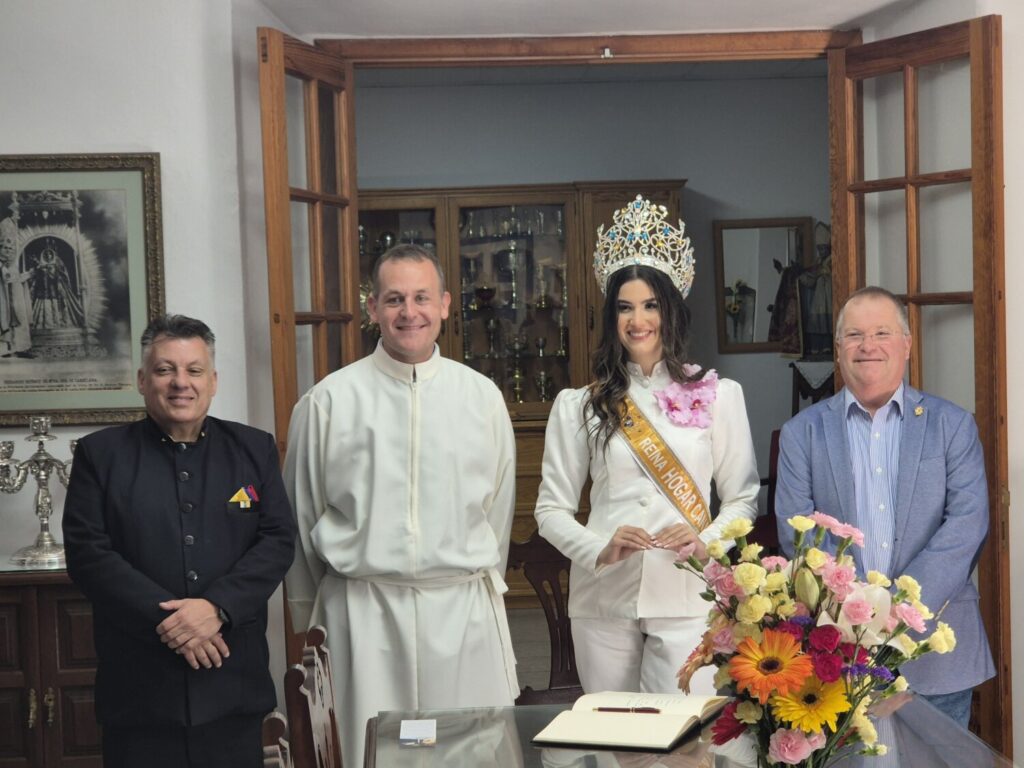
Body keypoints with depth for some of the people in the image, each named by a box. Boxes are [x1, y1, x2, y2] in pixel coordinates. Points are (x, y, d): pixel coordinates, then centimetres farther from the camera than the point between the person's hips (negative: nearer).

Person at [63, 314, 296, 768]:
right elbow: (88, 553, -4)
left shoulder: (254, 450, 9)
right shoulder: (100, 454, 4)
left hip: (233, 680, 2)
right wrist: (165, 618, -15)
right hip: (139, 685, -1)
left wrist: (216, 606, -14)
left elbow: (278, 541, 1)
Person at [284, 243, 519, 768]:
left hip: (464, 611, 2)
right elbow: (300, 516, 7)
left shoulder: (482, 396, 4)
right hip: (366, 611, -1)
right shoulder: (330, 401, -2)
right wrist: (309, 612, 13)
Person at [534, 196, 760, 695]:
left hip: (687, 596, -1)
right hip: (604, 599, 1)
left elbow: (743, 498, 8)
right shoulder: (579, 406, 6)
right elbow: (551, 509, 6)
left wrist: (705, 541, -11)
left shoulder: (719, 396, 6)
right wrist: (600, 550, -12)